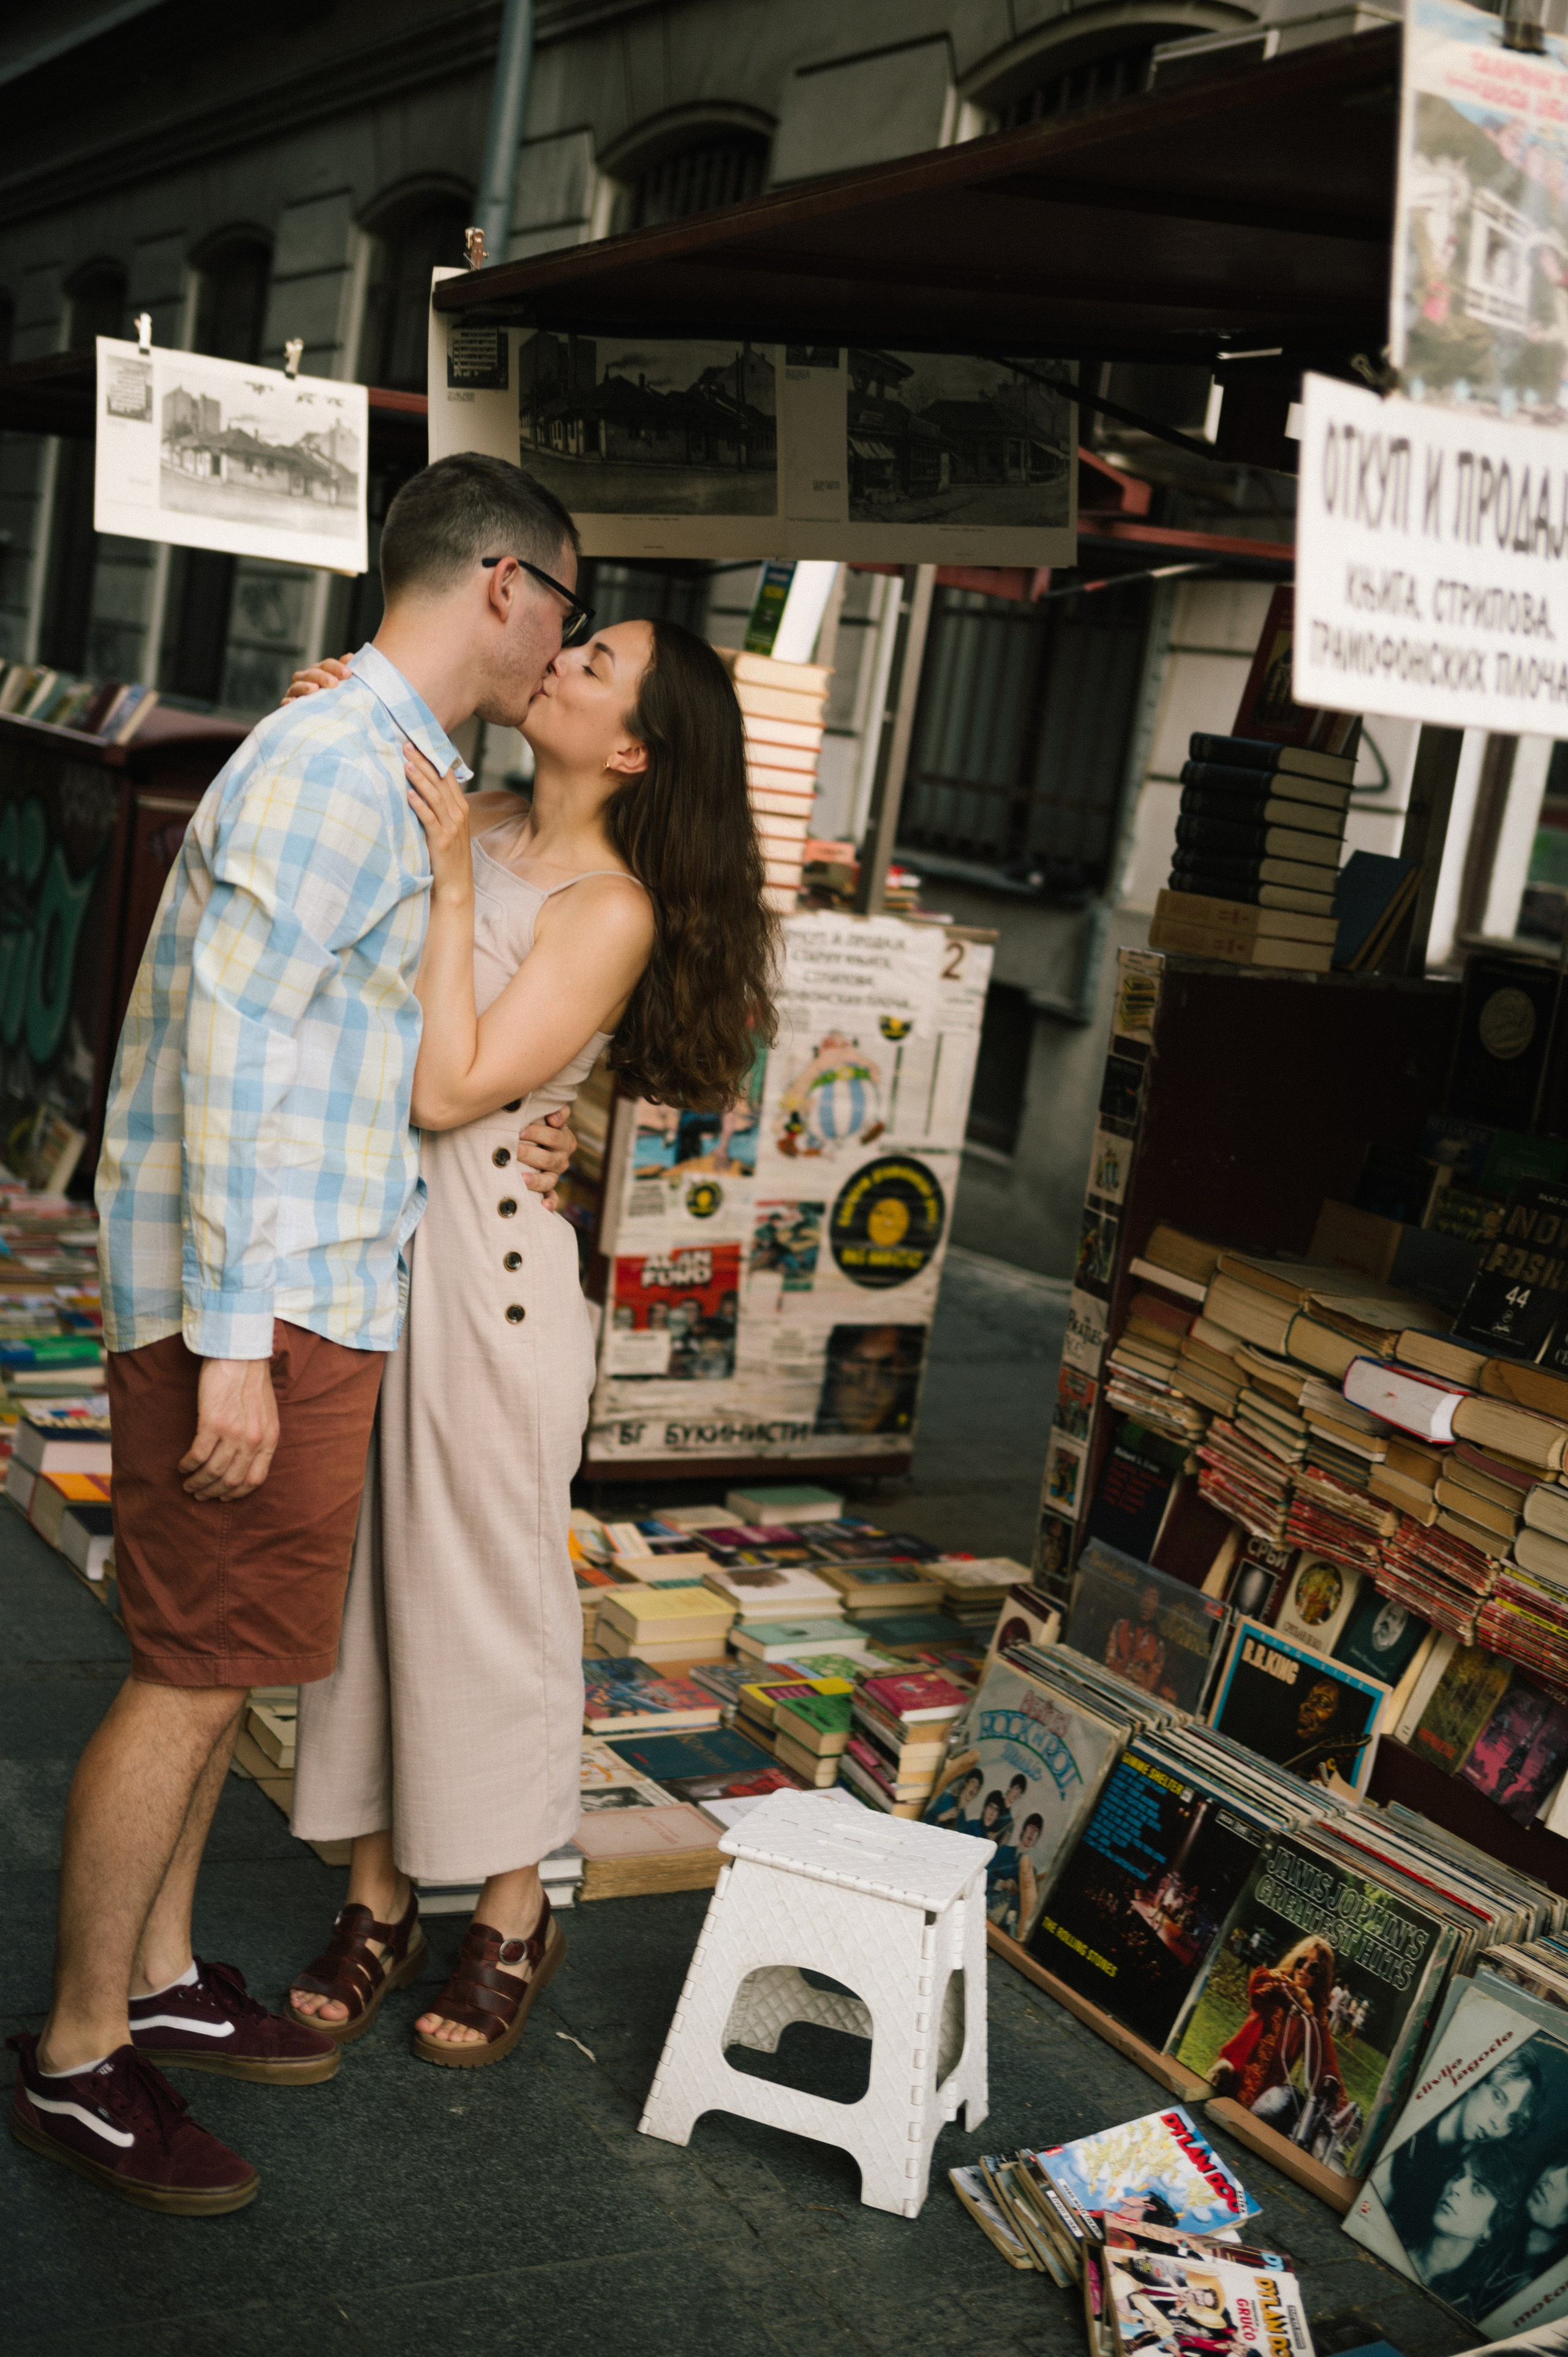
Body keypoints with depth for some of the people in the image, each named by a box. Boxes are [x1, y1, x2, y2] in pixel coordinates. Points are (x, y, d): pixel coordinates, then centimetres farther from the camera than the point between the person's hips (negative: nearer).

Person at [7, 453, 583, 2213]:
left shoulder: (391, 771, 16)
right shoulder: (336, 762, -16)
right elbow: (232, 1049, -22)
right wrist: (234, 1340, -24)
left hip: (304, 1293, 10)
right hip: (258, 1305, -10)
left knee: (220, 1659, 17)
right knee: (191, 1672, -1)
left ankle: (159, 1976, 31)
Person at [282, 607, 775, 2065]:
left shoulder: (613, 911, -13)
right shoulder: (471, 823, 6)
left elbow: (449, 1090, -19)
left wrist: (450, 885, -17)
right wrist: (332, 730, -1)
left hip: (481, 1260, -6)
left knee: (488, 1588, 6)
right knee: (358, 1572, 13)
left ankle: (514, 1918, 26)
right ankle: (378, 1901, 29)